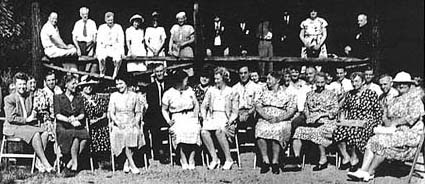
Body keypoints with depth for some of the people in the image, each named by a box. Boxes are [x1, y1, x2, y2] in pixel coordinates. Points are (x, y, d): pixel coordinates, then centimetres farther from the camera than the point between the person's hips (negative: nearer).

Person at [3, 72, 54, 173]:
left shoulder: (30, 96, 13)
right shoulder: (9, 99, -5)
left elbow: (33, 113, 24)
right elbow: (10, 118, -12)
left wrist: (34, 115, 1)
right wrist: (26, 120, -14)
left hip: (28, 126, 6)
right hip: (13, 127, -6)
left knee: (45, 133, -23)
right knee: (35, 134, -31)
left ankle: (39, 162, -24)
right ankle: (45, 163, -28)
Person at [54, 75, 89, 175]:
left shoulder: (79, 98, 20)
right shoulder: (58, 97, 9)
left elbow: (82, 114, 11)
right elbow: (57, 115, -1)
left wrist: (75, 118, -10)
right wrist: (69, 120, -16)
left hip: (77, 125, 3)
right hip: (62, 127, -3)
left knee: (85, 137, -32)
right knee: (75, 136, -36)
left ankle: (69, 164, -22)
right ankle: (75, 164, -22)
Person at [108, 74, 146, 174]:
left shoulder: (134, 96, 11)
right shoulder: (114, 96, 11)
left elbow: (138, 112, 11)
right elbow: (111, 112, 6)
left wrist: (136, 122, -7)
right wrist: (118, 122, -10)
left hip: (131, 123, 0)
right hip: (118, 125, 0)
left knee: (135, 133, -32)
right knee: (123, 135, -32)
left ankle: (127, 163, -16)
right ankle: (132, 165, -27)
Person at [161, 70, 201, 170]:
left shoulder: (189, 90, 13)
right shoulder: (168, 94, 4)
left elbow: (196, 104, 19)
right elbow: (164, 110, 12)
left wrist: (195, 115, 5)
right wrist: (168, 121, -3)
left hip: (190, 117, 2)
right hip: (177, 119, -2)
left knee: (194, 130, -31)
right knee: (179, 132, -34)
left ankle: (191, 160, -17)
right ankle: (183, 160, -19)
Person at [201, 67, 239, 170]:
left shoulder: (232, 92, 7)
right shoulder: (211, 91, 18)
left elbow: (235, 112, 3)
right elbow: (203, 106, 16)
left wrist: (229, 122, -14)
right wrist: (204, 118, -2)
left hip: (225, 119, -3)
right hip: (212, 118, 4)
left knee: (219, 131, -36)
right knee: (203, 131, -28)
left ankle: (229, 159, -22)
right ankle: (214, 159, -20)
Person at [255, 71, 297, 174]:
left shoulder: (287, 94, 10)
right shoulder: (264, 92, 21)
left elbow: (291, 111, 0)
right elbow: (258, 106, 11)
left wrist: (278, 118, -15)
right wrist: (265, 116, -9)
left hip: (281, 121, -2)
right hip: (264, 119, 3)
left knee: (277, 131, -35)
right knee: (259, 130, -31)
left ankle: (275, 162, -27)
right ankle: (265, 161, -23)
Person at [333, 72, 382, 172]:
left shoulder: (371, 94, 3)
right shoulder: (350, 94, 16)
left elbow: (379, 111, 2)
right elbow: (343, 108, 24)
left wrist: (368, 120, -9)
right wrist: (342, 117, 5)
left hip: (365, 123, -4)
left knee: (352, 131, -36)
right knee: (337, 132, -28)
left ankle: (354, 158, -15)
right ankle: (345, 157, -13)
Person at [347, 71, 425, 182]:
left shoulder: (414, 99, 0)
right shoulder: (393, 101, 21)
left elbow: (413, 116, -13)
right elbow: (385, 116, 19)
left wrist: (395, 122, -12)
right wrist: (388, 124, -4)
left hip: (410, 133, -6)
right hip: (394, 132, 7)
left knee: (382, 141, -27)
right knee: (372, 141, -19)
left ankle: (370, 173, -20)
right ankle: (363, 170, -29)